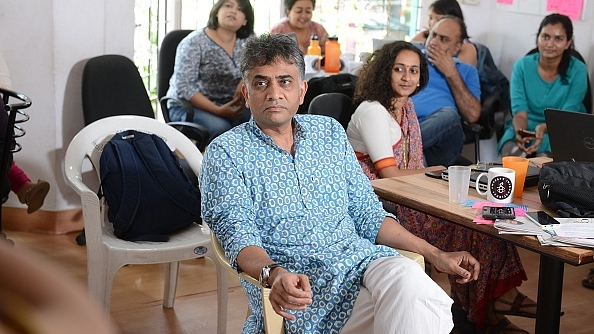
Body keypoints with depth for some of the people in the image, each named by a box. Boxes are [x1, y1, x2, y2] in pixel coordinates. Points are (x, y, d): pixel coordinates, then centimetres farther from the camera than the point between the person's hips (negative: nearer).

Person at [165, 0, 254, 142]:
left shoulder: (248, 41, 5)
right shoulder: (194, 43, -9)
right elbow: (184, 87, -16)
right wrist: (218, 110, -26)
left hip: (229, 106, 5)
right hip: (190, 106, -4)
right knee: (220, 127, -35)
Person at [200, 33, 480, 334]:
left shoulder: (330, 132, 16)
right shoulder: (226, 153, 2)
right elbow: (238, 235, -11)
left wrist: (435, 255, 10)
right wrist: (274, 275, -32)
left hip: (360, 257, 5)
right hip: (301, 286, -5)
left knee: (406, 276, -31)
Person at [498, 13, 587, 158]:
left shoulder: (578, 70, -9)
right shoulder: (522, 66, -5)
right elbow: (520, 112, -11)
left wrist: (544, 128, -38)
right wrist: (520, 132, -35)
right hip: (525, 129, 1)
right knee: (511, 152, -30)